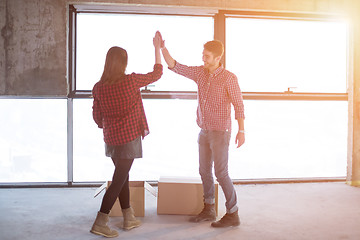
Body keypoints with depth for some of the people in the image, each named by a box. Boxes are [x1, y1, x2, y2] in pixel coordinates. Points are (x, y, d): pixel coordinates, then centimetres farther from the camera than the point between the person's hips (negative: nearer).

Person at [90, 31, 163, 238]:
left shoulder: (99, 87, -1)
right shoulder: (131, 81, -13)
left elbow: (97, 118, 6)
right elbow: (157, 74, 2)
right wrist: (157, 47, 11)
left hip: (111, 139, 6)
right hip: (129, 139, -6)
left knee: (122, 176, 18)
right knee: (119, 180, 1)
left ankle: (129, 218, 29)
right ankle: (100, 223, 2)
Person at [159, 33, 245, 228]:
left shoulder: (228, 78, -14)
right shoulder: (200, 73, 4)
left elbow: (238, 105, -12)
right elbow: (175, 67, 3)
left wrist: (241, 131, -18)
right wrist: (162, 48, -9)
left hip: (220, 132, -7)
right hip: (204, 131, 7)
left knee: (221, 173, -5)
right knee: (204, 171, 13)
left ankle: (232, 214, 7)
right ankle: (208, 210, 27)